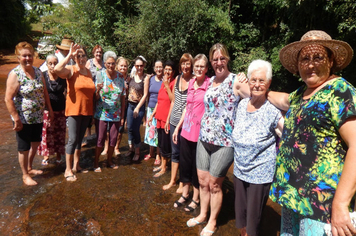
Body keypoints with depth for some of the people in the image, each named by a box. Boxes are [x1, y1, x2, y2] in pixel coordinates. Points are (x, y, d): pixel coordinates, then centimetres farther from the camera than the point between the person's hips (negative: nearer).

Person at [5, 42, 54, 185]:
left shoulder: (37, 71, 3)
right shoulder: (15, 75, -16)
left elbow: (44, 92, 10)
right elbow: (8, 99, -18)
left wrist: (50, 110, 9)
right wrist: (16, 119, -20)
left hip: (38, 117, 6)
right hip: (23, 118, -6)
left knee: (35, 143, 20)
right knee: (24, 147, 8)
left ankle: (29, 167, 43)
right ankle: (25, 175, 28)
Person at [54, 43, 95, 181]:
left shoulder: (89, 72, 11)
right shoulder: (71, 70, -7)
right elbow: (57, 69, -30)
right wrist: (69, 55, -22)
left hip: (87, 110, 6)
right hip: (74, 110, -6)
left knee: (80, 139, 14)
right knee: (73, 140, -4)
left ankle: (76, 165, 27)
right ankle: (68, 169, 9)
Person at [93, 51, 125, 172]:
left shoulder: (120, 77, 2)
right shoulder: (100, 75, -6)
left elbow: (123, 98, 5)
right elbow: (95, 97, -6)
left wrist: (122, 116, 5)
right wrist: (98, 90, -29)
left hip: (116, 115, 3)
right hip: (102, 114, -3)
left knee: (113, 139, 11)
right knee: (100, 140, 2)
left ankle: (109, 161, 31)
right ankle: (96, 163, 20)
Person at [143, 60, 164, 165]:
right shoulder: (151, 79, 8)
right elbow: (148, 94, 14)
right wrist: (149, 105, 11)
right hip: (150, 108, 4)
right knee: (150, 130, 11)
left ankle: (158, 155, 15)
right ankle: (151, 152, 29)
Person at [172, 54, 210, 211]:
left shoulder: (210, 84, -11)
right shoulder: (191, 83, 9)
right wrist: (177, 127, 16)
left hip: (200, 132, -6)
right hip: (186, 130, 6)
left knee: (197, 167, 8)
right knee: (184, 163, 16)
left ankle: (195, 199, 27)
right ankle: (184, 194, 35)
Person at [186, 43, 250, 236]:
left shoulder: (237, 81, -10)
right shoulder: (210, 81, 9)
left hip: (224, 142, -6)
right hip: (204, 139, 6)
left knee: (214, 184, 8)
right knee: (202, 181, 16)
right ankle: (202, 214, 39)